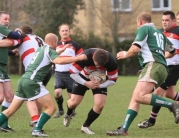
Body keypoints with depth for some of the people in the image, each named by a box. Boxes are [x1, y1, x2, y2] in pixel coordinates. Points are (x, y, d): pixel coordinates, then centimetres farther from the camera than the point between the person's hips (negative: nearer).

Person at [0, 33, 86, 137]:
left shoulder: (40, 49, 22)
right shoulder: (49, 50, -3)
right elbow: (59, 61, -24)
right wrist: (78, 58, -21)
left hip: (23, 80, 9)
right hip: (32, 82, -9)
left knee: (10, 111, 12)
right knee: (51, 107, -3)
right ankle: (37, 130, -10)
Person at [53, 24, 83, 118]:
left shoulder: (74, 45, 2)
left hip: (70, 74, -2)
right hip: (59, 74, 2)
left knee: (71, 95, 0)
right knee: (57, 92, -16)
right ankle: (60, 110, 4)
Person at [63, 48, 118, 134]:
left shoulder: (111, 62, -32)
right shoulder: (85, 57, -38)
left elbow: (113, 79, -16)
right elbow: (72, 72, -25)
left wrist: (100, 85, -29)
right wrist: (86, 83, -31)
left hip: (100, 80, 1)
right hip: (83, 78, -1)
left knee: (100, 104, -16)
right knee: (74, 102, -7)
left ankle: (86, 126, 8)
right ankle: (68, 114, 34)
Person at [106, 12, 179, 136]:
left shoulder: (143, 28, 5)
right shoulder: (159, 32, 30)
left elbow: (136, 48, -9)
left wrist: (125, 54, 12)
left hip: (153, 65, -10)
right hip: (163, 68, 10)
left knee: (139, 96, -26)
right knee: (135, 98, 5)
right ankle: (124, 129, -2)